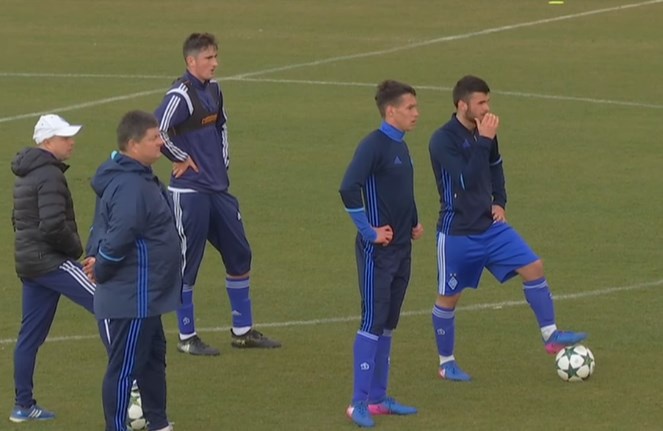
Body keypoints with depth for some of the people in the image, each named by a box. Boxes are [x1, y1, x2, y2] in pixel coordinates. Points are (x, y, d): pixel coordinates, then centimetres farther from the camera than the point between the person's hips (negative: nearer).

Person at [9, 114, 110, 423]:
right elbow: (53, 225, -24)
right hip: (50, 260, -10)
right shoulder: (49, 175, -14)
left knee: (31, 334, 11)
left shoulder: (26, 175, 17)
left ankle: (23, 405, 13)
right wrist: (75, 248, -7)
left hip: (28, 262, 10)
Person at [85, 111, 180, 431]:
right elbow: (119, 236, -30)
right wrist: (101, 270, -14)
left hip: (145, 295, 11)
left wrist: (95, 256, 2)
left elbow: (102, 225, 17)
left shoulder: (138, 178, 9)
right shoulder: (131, 186, -25)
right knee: (125, 366, -2)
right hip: (133, 295, -11)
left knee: (154, 357, 22)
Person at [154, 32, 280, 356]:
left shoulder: (213, 90, 9)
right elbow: (157, 132, -28)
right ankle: (187, 338, 11)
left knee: (239, 254, 12)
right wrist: (181, 159, -15)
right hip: (190, 192, -9)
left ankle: (243, 331, 23)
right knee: (187, 263, 1)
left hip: (217, 189, 9)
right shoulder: (181, 95, -17)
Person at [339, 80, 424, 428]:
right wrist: (370, 231, -20)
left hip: (401, 249, 9)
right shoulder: (374, 145, -16)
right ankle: (359, 402, -4)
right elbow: (348, 190, -26)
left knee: (388, 324, 12)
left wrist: (413, 223, 14)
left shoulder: (400, 146, 11)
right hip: (378, 252, -9)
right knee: (372, 323, -7)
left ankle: (378, 398, 19)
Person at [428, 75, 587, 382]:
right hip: (457, 233, -6)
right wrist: (484, 141, -31)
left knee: (533, 267, -6)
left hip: (490, 226, 6)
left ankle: (550, 336, 1)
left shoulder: (484, 132, 2)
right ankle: (446, 363, 21)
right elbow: (466, 181, -31)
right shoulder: (442, 140, -20)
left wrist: (500, 202, 9)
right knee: (448, 297, 6)